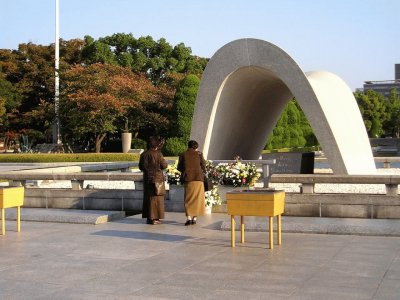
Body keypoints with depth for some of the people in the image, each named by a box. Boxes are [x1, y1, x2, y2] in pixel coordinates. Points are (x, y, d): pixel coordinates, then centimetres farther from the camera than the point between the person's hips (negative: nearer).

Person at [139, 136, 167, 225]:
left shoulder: (144, 154, 1)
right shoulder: (158, 154, -13)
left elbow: (140, 167, 6)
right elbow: (164, 165, -10)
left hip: (147, 178, 5)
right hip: (157, 178, -5)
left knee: (148, 197, 11)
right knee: (156, 197, 2)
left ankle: (149, 217, 14)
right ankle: (154, 218, 2)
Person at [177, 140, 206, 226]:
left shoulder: (183, 155, 1)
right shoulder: (199, 154, -1)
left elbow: (179, 167, 2)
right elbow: (203, 166, -2)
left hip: (187, 178, 1)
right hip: (198, 178, 0)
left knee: (188, 198, 5)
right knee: (197, 198, 9)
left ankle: (189, 217, -8)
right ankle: (194, 217, 7)